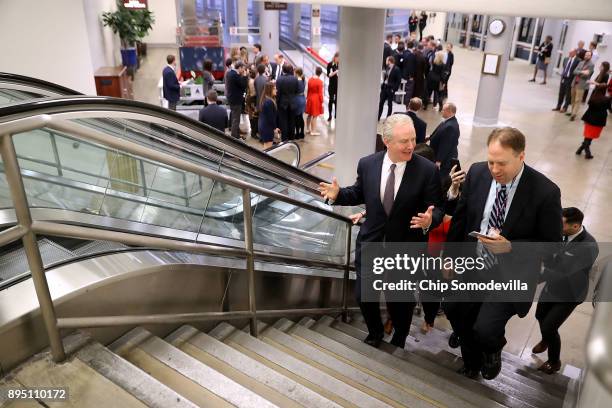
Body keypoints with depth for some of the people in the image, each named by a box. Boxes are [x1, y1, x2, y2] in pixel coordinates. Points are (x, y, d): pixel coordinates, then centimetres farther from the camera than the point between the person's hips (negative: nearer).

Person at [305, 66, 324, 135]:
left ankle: (308, 129, 29)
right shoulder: (320, 81, -18)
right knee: (315, 116, 1)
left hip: (310, 98, 7)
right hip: (316, 99, -7)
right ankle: (313, 131, 7)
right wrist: (322, 102, -8)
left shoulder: (310, 79, 0)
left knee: (309, 114, 18)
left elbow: (308, 90, 8)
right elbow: (320, 93, -15)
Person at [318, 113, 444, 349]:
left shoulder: (427, 170, -14)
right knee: (363, 296, 11)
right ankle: (375, 333, 45)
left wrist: (429, 220, -31)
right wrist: (338, 194, -9)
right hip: (371, 243, 2)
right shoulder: (367, 164, -7)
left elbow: (436, 209, -9)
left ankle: (399, 340, 48)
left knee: (400, 301, 14)